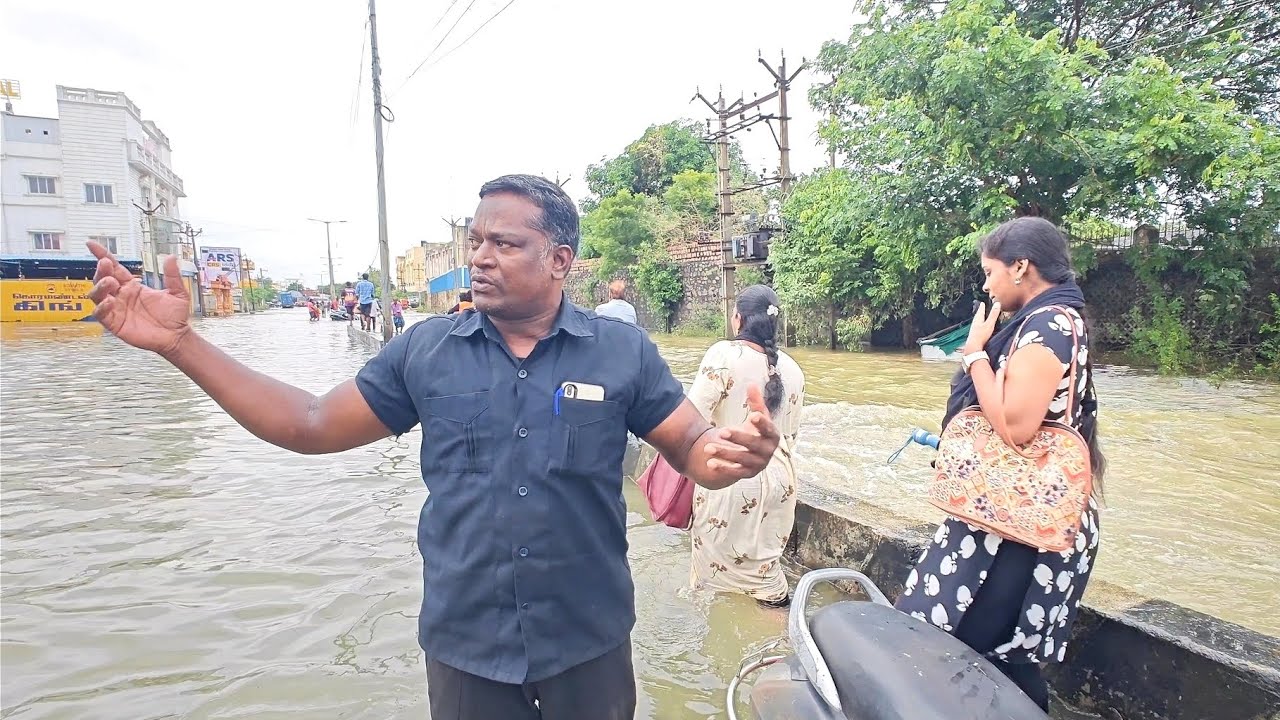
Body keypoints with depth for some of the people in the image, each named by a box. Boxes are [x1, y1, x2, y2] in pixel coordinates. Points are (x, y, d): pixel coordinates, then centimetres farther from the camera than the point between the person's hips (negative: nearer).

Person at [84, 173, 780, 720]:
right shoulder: (424, 351, -4)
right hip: (463, 646, 1)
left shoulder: (623, 351, -8)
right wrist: (180, 343, -7)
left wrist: (739, 453, -29)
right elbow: (309, 425, 0)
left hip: (590, 644, 0)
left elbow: (694, 448, -5)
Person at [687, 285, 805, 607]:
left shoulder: (724, 354, -14)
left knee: (720, 558, 12)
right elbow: (791, 433, 11)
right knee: (764, 557, 19)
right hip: (778, 477, 5)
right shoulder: (792, 369, 3)